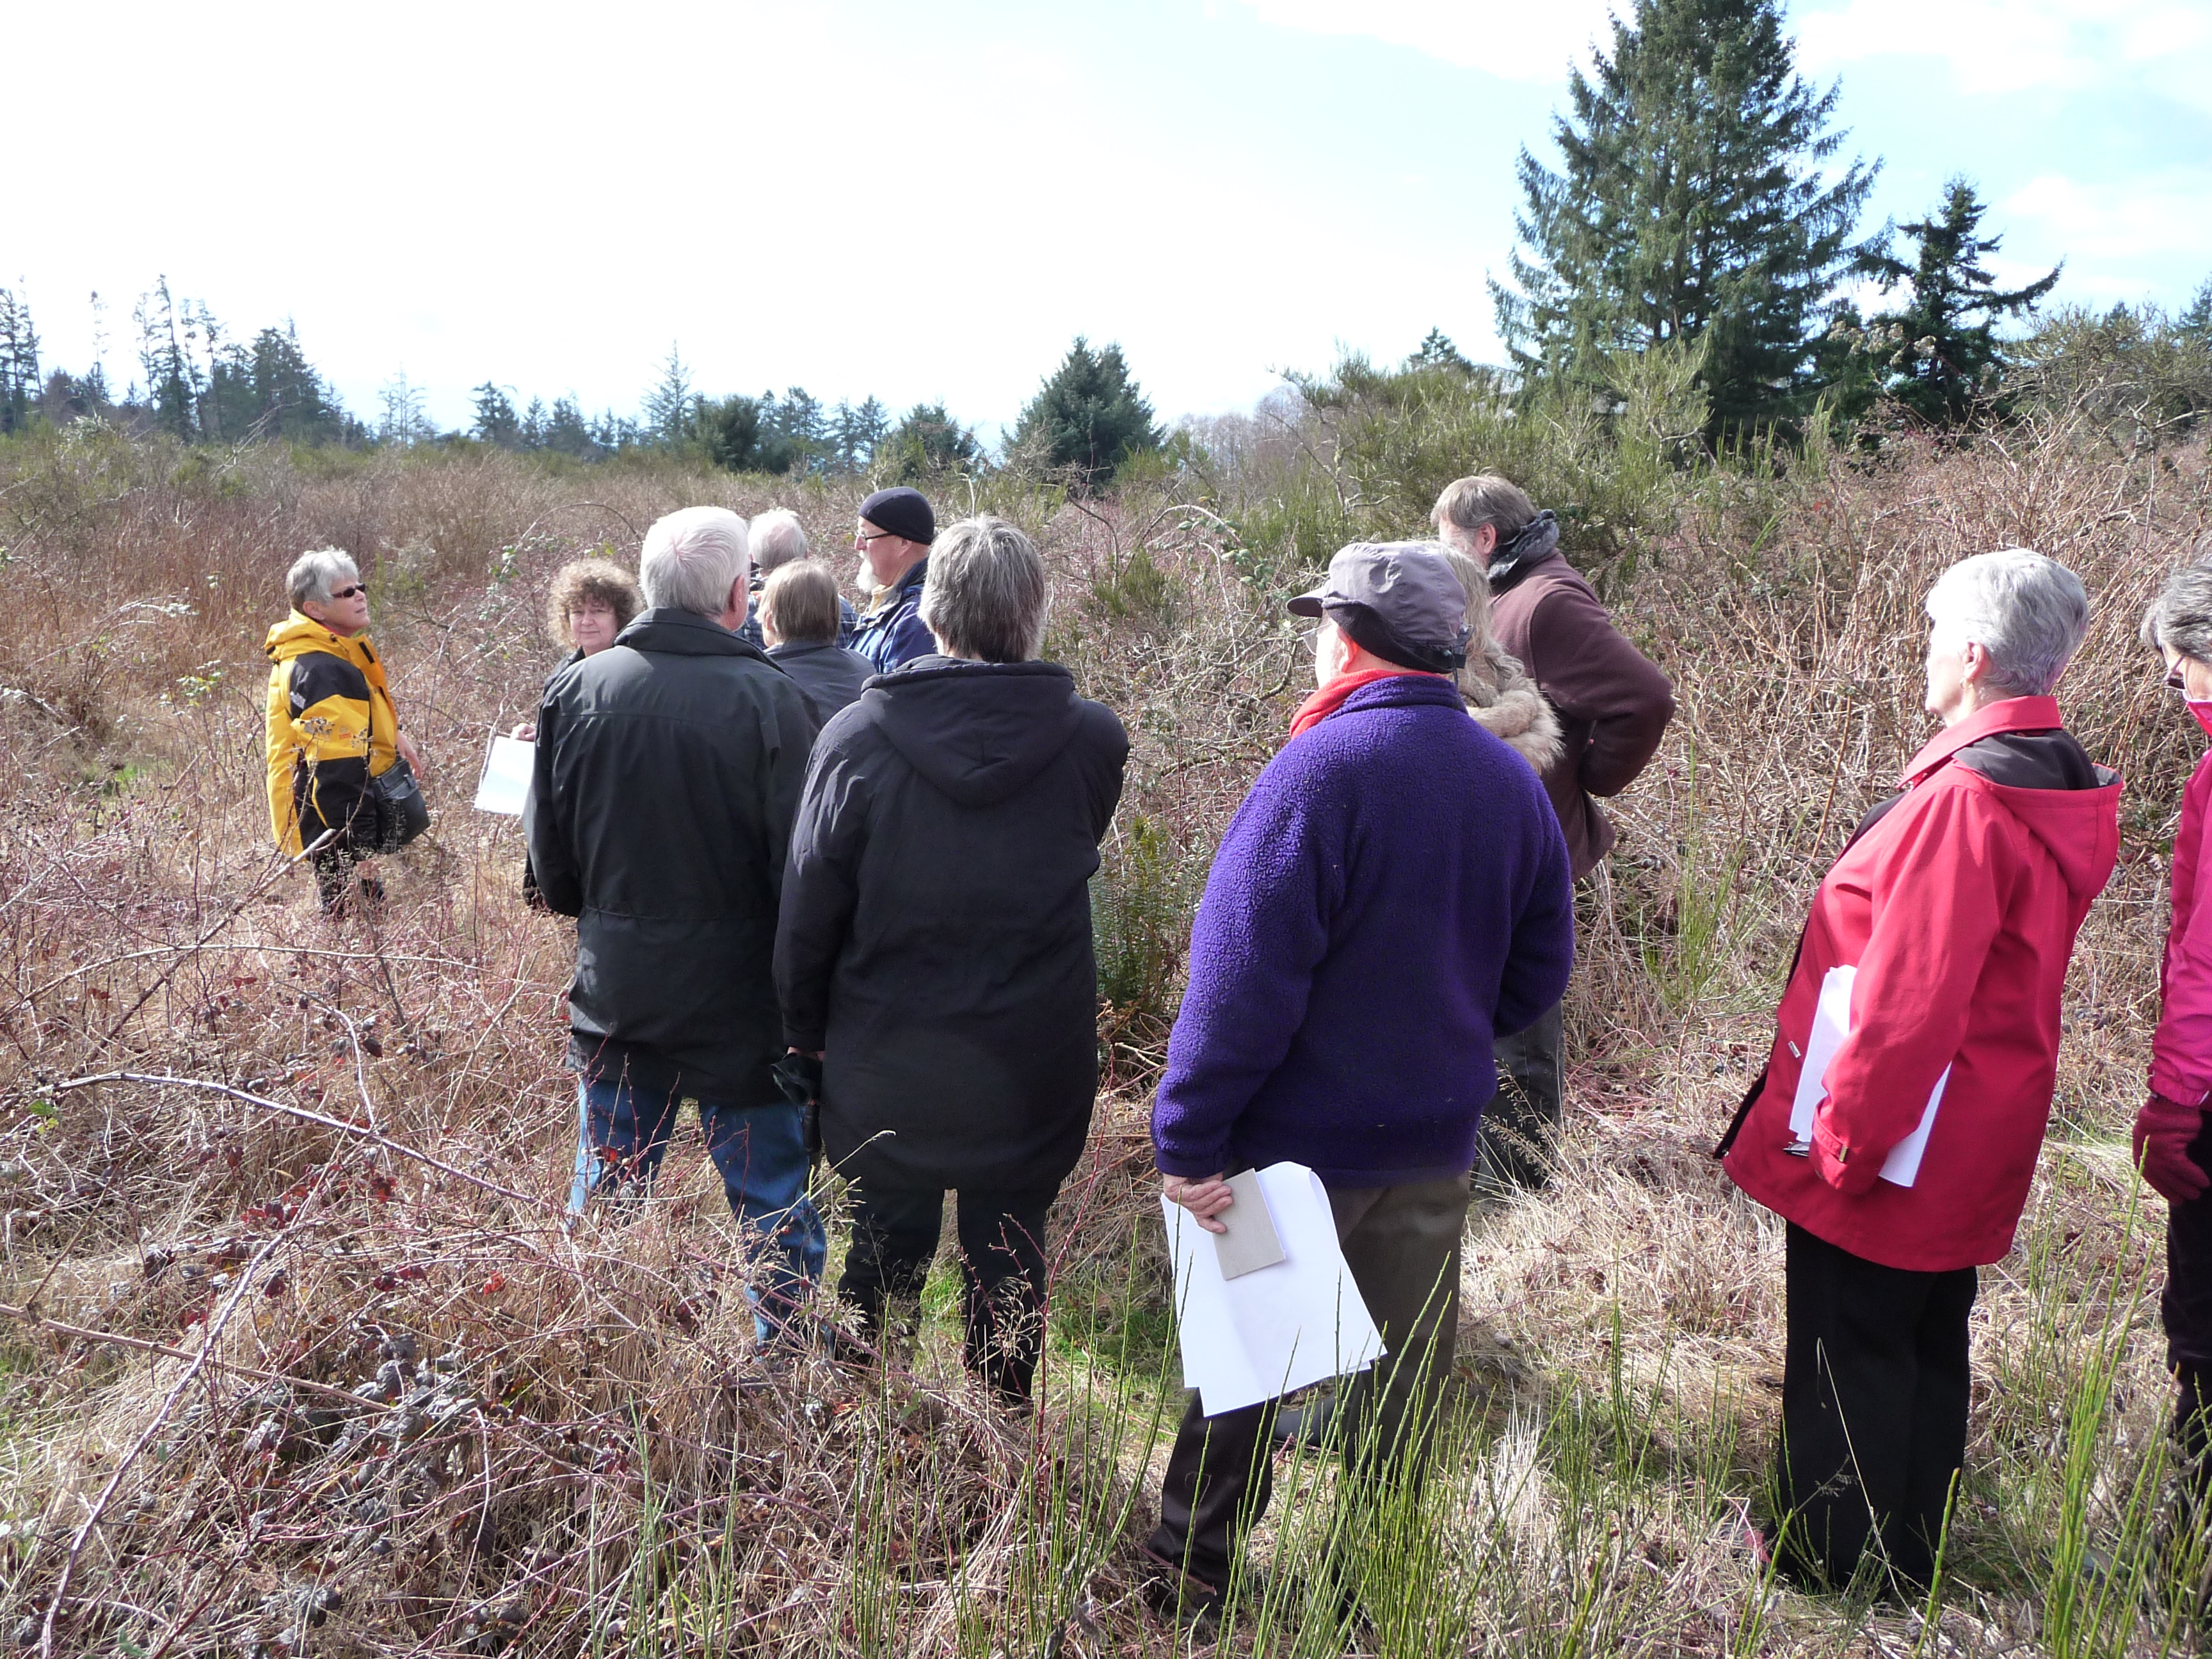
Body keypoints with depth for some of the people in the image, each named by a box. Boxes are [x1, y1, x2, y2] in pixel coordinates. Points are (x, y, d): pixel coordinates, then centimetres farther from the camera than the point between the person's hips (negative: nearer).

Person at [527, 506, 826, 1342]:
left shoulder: (576, 689, -4)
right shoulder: (769, 700, -17)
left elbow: (549, 859, 5)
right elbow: (800, 868, -15)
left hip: (615, 994, 4)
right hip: (740, 1004, -4)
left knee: (606, 1188, 19)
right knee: (771, 1197, 11)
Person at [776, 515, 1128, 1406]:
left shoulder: (856, 737, -15)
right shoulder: (1094, 740, -13)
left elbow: (809, 908, -7)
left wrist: (807, 1028, 8)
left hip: (883, 1073, 0)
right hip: (1031, 1079, 0)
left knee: (880, 1260, 20)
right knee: (1008, 1273, 18)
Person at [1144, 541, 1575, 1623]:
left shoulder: (1321, 767, -20)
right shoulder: (1512, 781, 1)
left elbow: (1242, 977, -24)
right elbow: (1538, 974, 9)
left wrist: (1190, 1138, -18)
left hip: (1298, 1139, -5)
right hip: (1436, 1144, 6)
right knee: (1404, 1376, 18)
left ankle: (1189, 1573, 29)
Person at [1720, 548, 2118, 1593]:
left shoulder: (1965, 796, -25)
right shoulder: (2060, 787, 6)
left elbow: (1906, 1002, -26)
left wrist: (1841, 1139, -16)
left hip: (1893, 1147, -9)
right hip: (1972, 1143, 9)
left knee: (1847, 1354, 6)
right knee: (1928, 1342, 21)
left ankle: (1813, 1558, 22)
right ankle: (1912, 1561, 37)